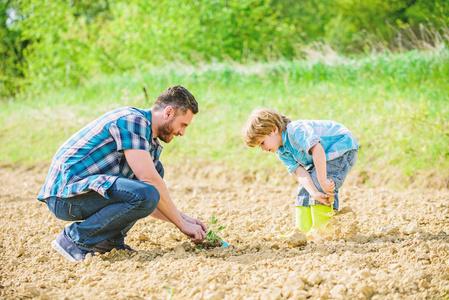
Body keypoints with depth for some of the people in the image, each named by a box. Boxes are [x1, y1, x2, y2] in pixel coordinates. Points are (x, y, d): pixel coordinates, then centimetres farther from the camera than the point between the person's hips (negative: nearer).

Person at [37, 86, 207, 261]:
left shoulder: (152, 143, 17)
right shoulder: (133, 120, -14)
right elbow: (149, 181, -18)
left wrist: (182, 218, 9)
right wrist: (182, 224, -11)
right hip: (66, 191, -10)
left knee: (155, 169, 13)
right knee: (144, 196, -27)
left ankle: (110, 238, 6)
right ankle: (75, 239, -12)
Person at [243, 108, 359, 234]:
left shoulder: (296, 130, -29)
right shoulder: (282, 152, -1)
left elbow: (317, 150, -42)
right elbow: (300, 172, -15)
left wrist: (323, 182, -42)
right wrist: (314, 193, -32)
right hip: (327, 156, 10)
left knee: (321, 189, -22)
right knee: (305, 190, 4)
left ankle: (321, 231, -15)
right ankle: (304, 230, 13)